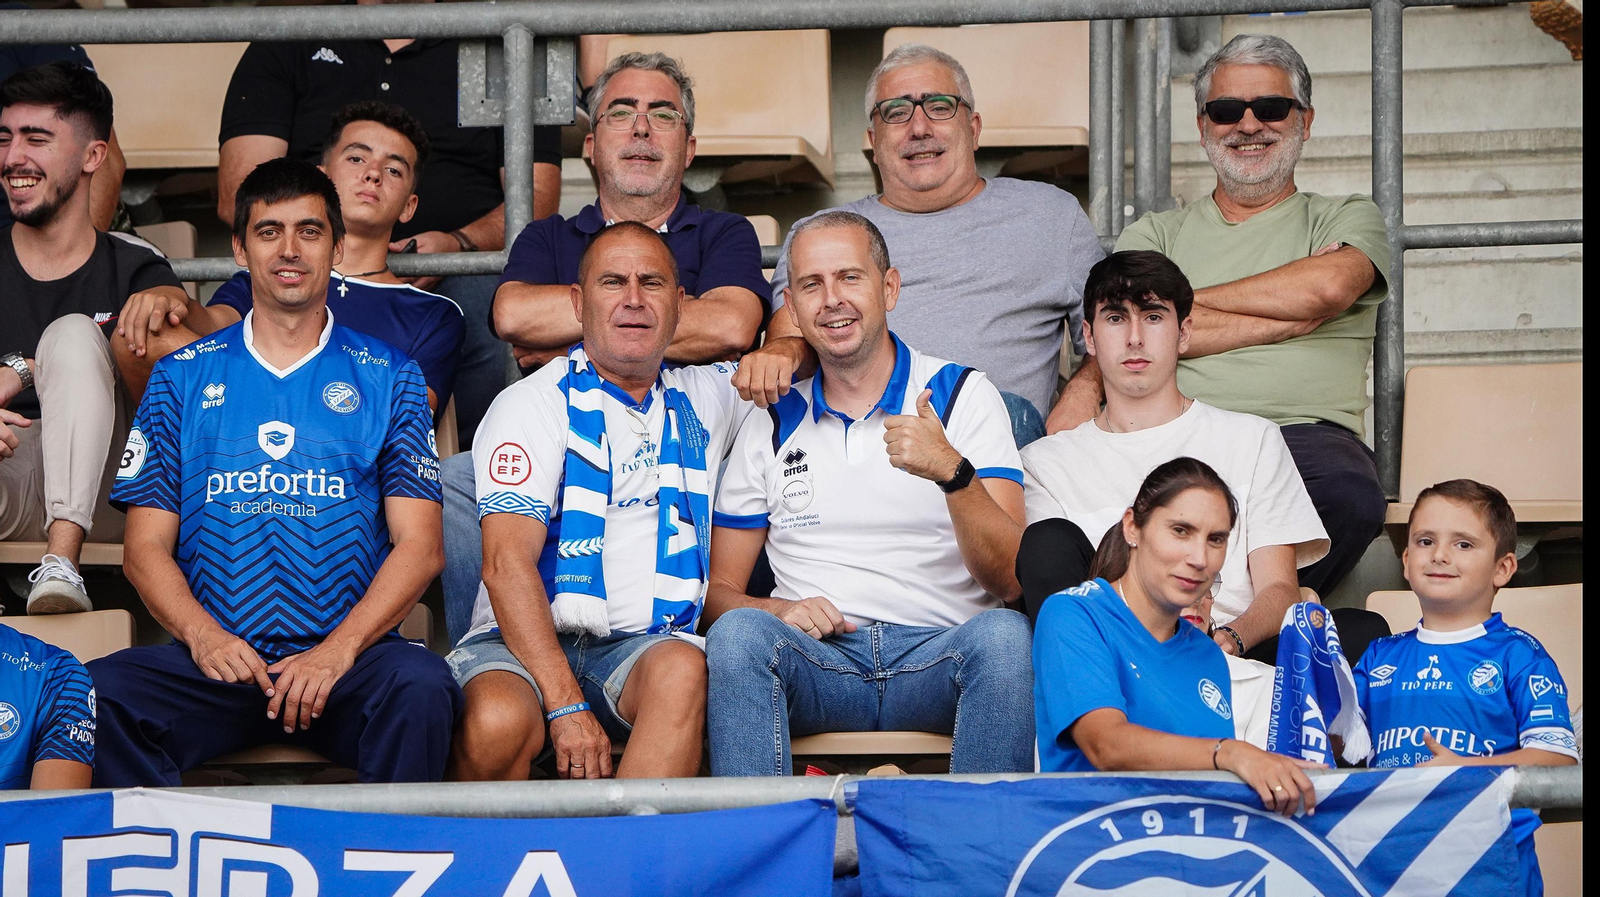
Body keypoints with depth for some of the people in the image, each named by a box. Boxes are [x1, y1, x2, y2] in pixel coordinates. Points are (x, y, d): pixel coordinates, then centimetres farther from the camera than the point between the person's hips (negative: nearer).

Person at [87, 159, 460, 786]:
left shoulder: (387, 377, 12)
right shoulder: (183, 376, 15)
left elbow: (419, 545, 3)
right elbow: (146, 547, 10)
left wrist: (338, 650, -14)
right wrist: (203, 635, -11)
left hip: (350, 653, -1)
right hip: (215, 657, 1)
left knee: (419, 686, -34)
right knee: (99, 690, -28)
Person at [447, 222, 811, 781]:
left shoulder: (703, 399, 19)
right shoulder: (532, 405, 2)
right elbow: (507, 562, -10)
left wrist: (783, 353, 6)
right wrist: (564, 704, -21)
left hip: (645, 647, 3)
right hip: (525, 645, -3)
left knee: (683, 671, -34)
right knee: (496, 725, -36)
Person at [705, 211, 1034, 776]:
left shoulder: (963, 396, 8)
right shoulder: (771, 425, 15)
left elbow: (1010, 580, -3)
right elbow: (719, 591, 15)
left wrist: (952, 471, -21)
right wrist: (778, 611, -8)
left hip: (939, 657, -1)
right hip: (818, 661, 1)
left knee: (1005, 633, -34)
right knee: (738, 632, -31)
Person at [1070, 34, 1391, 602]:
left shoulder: (1348, 219, 23)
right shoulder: (1155, 233, 26)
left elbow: (1326, 288, -3)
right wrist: (1292, 314, -4)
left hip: (1306, 431, 0)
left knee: (1351, 497, -39)